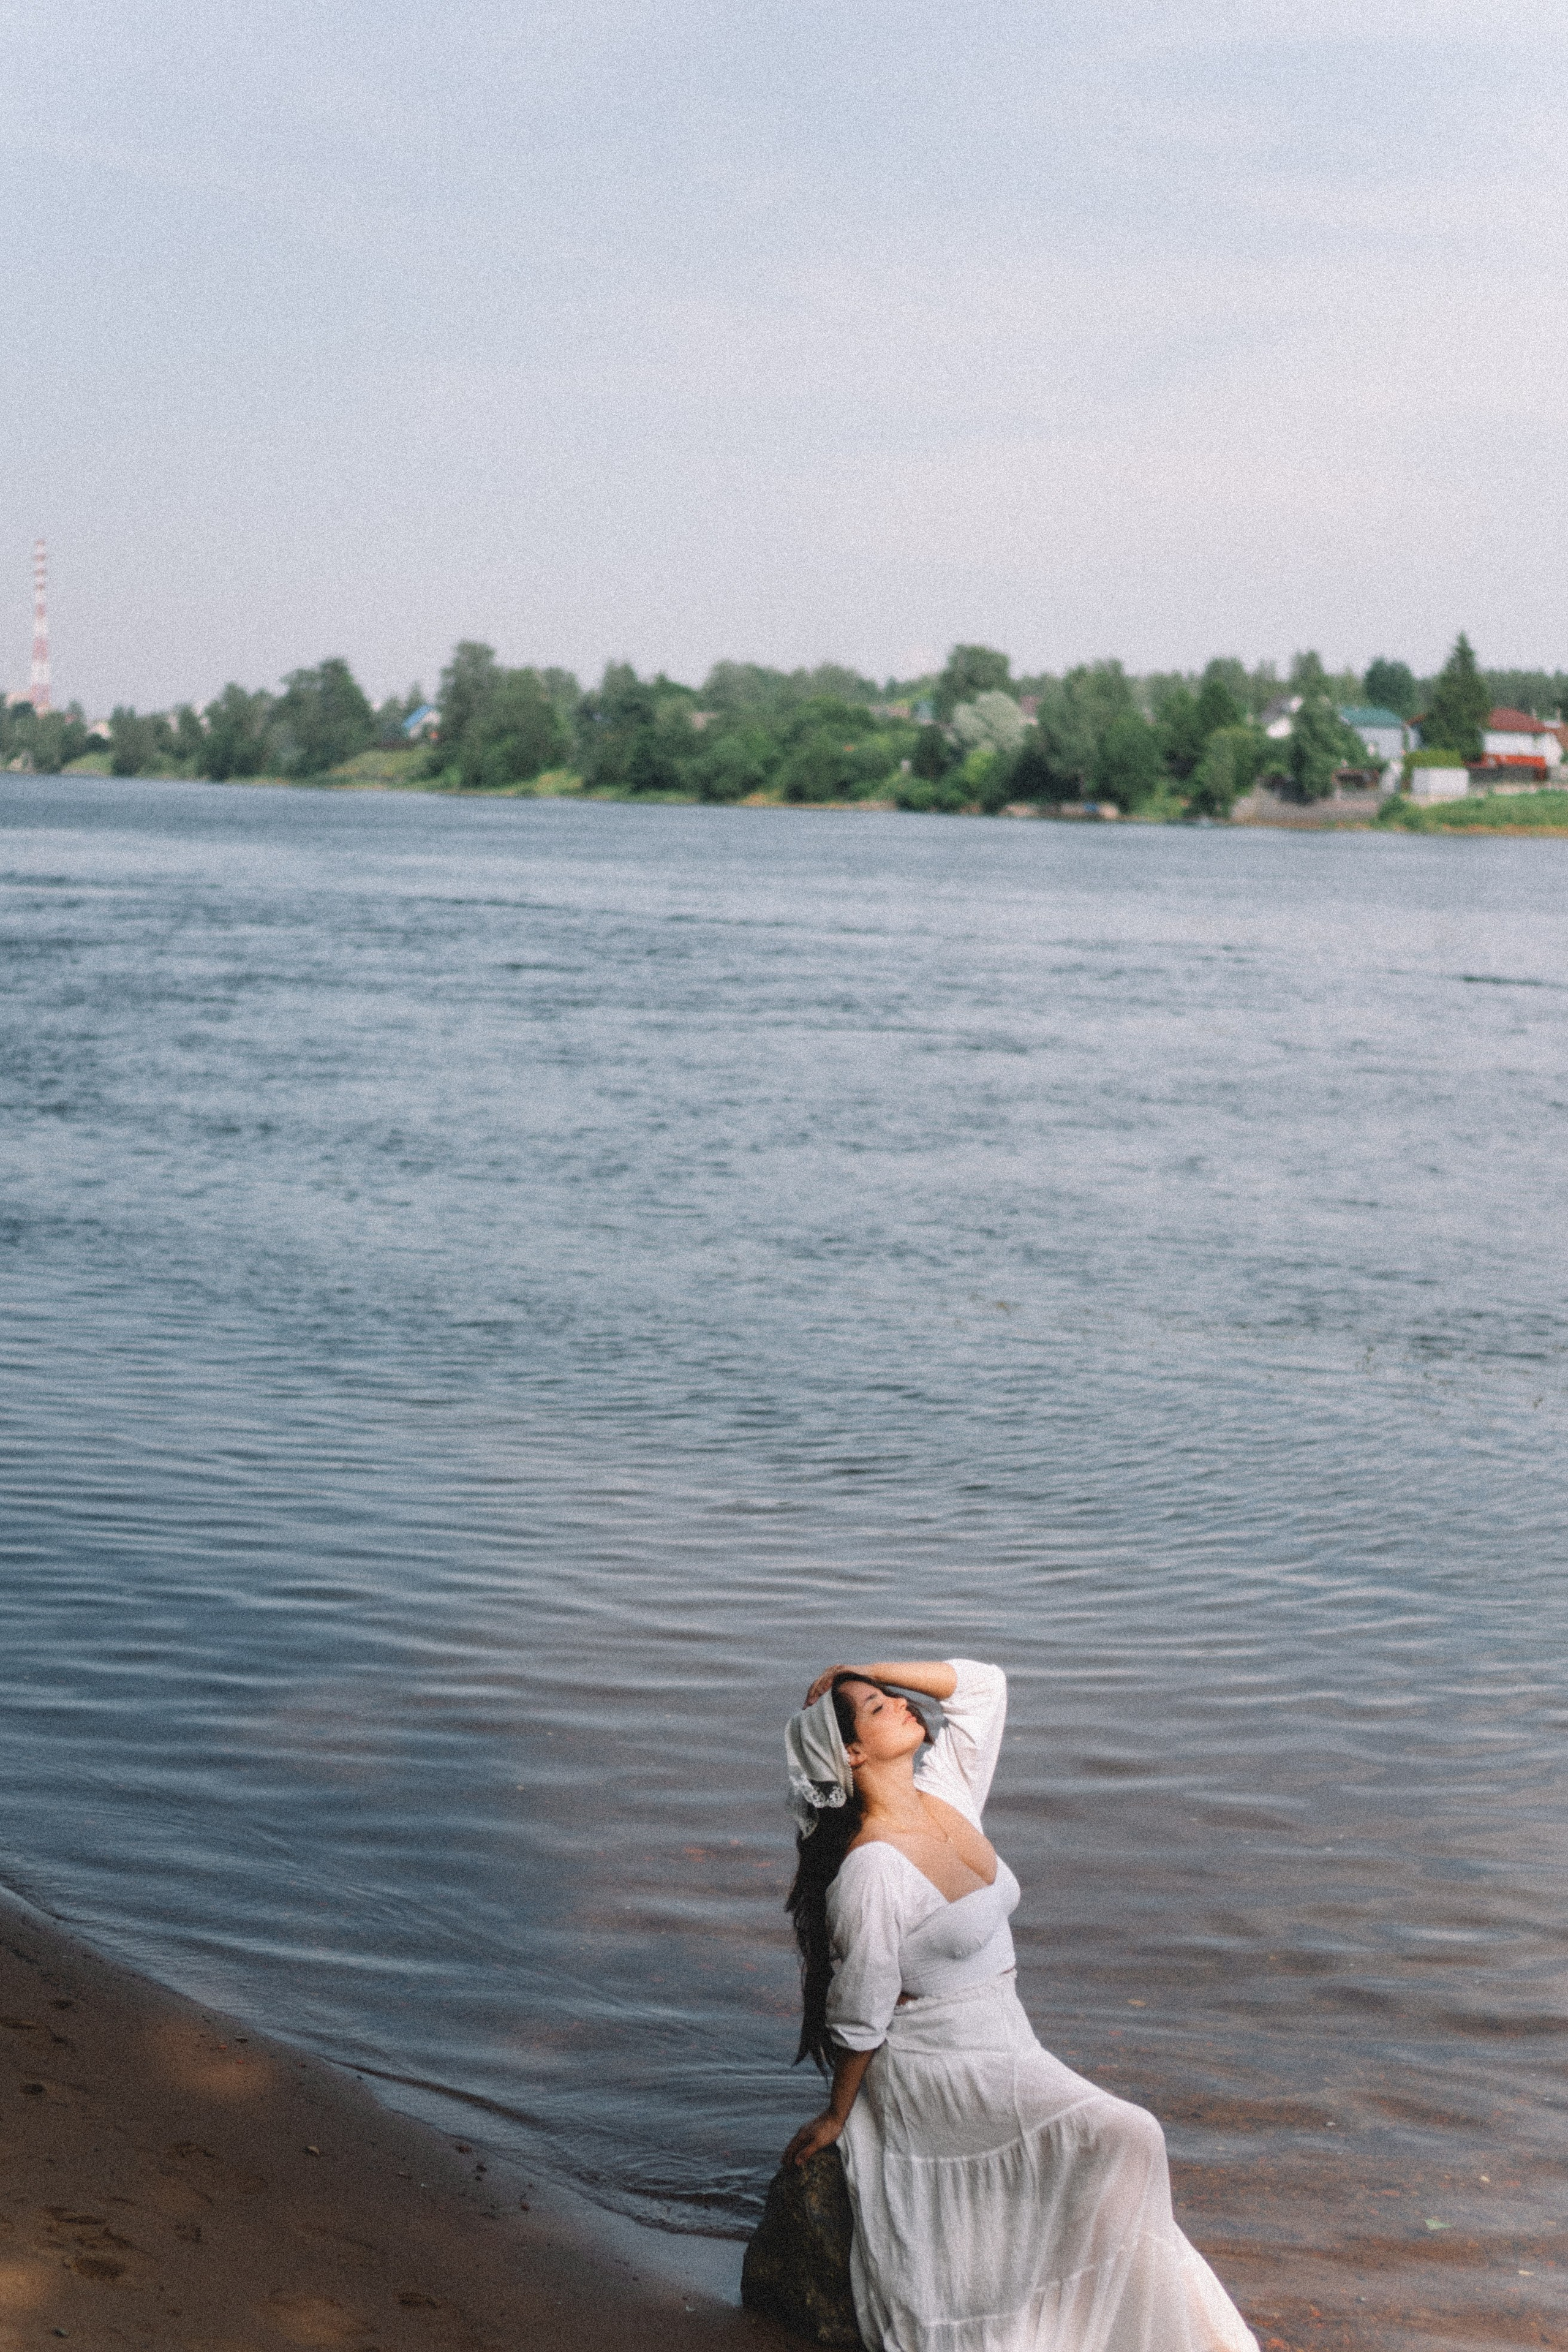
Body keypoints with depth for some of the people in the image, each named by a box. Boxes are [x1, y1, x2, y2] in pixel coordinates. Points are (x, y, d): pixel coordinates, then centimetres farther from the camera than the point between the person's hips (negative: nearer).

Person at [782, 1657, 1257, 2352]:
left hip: (1002, 2047, 8)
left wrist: (873, 1673, -2)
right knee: (1125, 2141, -14)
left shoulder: (944, 1794, -2)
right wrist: (835, 2118, -6)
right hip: (941, 2074, -8)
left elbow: (982, 1684, 7)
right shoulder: (870, 1866, -25)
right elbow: (860, 2013, -15)